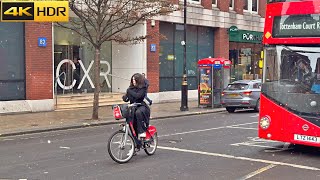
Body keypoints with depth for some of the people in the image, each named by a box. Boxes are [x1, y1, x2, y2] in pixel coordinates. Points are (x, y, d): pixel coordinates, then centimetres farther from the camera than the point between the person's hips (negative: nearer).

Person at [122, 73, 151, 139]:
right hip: (133, 107, 5)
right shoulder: (131, 88, 11)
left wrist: (129, 91, -13)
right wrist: (125, 98, -14)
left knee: (138, 112, -35)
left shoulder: (143, 88, -3)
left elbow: (138, 96, -20)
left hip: (141, 106, -5)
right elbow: (127, 99, 9)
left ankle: (142, 131, -29)